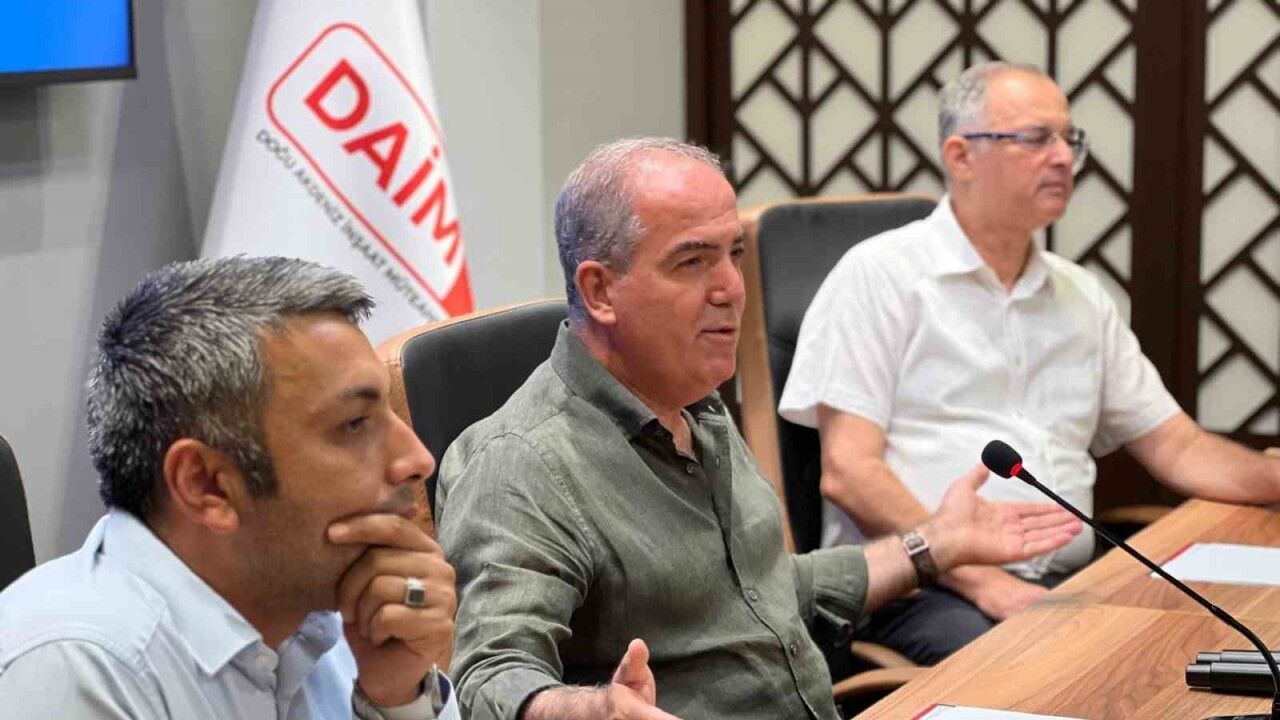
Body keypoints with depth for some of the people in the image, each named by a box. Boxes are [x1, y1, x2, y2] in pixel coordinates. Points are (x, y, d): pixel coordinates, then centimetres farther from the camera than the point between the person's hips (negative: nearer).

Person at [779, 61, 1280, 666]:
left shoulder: (1080, 295, 21)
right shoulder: (880, 273, 1)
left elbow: (1179, 448, 21)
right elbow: (847, 472, -8)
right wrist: (983, 581, -18)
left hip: (1065, 585, 7)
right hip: (921, 589, -6)